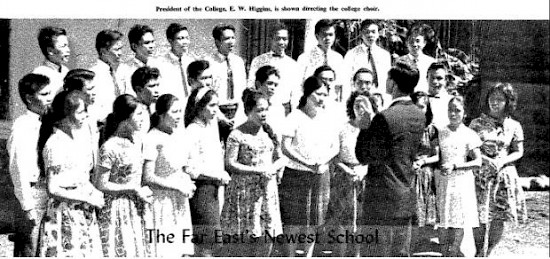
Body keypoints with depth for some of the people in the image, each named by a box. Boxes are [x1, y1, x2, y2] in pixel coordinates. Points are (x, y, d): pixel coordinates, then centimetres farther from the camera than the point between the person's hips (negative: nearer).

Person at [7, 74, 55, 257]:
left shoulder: (44, 123, 10)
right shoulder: (22, 126, -13)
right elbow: (19, 169, -16)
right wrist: (28, 207, -17)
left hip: (48, 192, 8)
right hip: (33, 193, -8)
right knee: (29, 249, -1)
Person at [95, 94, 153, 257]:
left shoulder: (137, 140, 5)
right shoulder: (110, 147, -19)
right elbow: (100, 185, -15)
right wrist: (134, 189, -14)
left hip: (136, 208, 7)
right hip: (116, 209, -7)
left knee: (136, 250, 10)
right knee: (119, 251, 0)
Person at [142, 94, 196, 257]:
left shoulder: (177, 136, 8)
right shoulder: (153, 139, -14)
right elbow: (148, 177, -16)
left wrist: (188, 183, 2)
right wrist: (178, 186, -14)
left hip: (179, 201, 7)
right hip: (161, 202, -7)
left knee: (183, 251, 8)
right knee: (163, 251, -3)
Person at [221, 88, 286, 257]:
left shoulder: (269, 132, 10)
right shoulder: (237, 134, -9)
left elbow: (281, 159, 14)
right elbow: (230, 164, -13)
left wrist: (273, 168, -8)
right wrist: (257, 170, -18)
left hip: (268, 191, 6)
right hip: (244, 191, -6)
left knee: (268, 236, 6)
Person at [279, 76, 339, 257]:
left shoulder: (328, 119, 10)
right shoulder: (295, 117, -6)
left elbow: (335, 147, 9)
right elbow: (285, 148, -12)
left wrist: (322, 161, -10)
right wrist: (308, 163, -19)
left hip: (321, 176, 5)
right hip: (295, 174, -4)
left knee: (313, 222, 9)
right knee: (293, 221, -2)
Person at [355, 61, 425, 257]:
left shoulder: (385, 117, -19)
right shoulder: (419, 116, 6)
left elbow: (363, 156, -13)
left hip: (382, 199, -8)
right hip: (407, 197, 8)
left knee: (374, 254, 0)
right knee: (401, 254, 15)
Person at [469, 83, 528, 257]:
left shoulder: (514, 126, 5)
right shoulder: (477, 123, 1)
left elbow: (518, 152, 7)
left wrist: (502, 161, -11)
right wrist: (486, 160, -14)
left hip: (504, 175, 2)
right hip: (481, 175, -2)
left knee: (499, 220, 2)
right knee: (480, 220, -7)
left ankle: (486, 253, 21)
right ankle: (478, 254, 12)